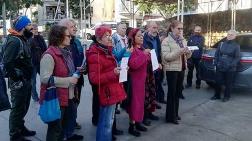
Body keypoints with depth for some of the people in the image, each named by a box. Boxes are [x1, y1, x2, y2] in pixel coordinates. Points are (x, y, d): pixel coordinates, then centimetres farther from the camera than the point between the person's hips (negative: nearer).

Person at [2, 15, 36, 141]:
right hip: (18, 82, -9)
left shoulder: (23, 40, 11)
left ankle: (21, 128, 39)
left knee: (24, 107, 21)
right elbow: (7, 63, -26)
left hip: (26, 80, 9)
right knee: (18, 109, 4)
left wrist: (27, 79, 10)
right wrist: (17, 80, -21)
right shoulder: (14, 41, -18)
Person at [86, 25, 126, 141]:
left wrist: (119, 69, 9)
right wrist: (113, 73, -28)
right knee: (106, 123, 1)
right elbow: (94, 78, -21)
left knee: (109, 121, 21)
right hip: (107, 92, -10)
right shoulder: (95, 55, -17)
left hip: (112, 91, 10)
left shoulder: (106, 51, 12)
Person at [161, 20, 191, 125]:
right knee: (172, 92, -1)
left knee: (178, 91, 14)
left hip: (181, 68, 7)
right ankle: (170, 116, 11)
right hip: (172, 69, -7)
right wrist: (179, 52, -25)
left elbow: (186, 56, 16)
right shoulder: (166, 41, -8)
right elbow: (166, 57, -19)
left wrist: (188, 52, -7)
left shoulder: (183, 40, 11)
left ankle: (175, 114, 28)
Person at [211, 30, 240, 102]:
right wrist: (215, 64, 3)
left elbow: (237, 58, -3)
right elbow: (216, 54, 12)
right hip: (219, 68, 3)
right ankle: (217, 95, 22)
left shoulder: (236, 46, 2)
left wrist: (231, 65, -16)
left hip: (230, 69, -3)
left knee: (228, 83, 5)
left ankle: (226, 97, 21)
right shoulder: (221, 44, 11)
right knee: (218, 81, 6)